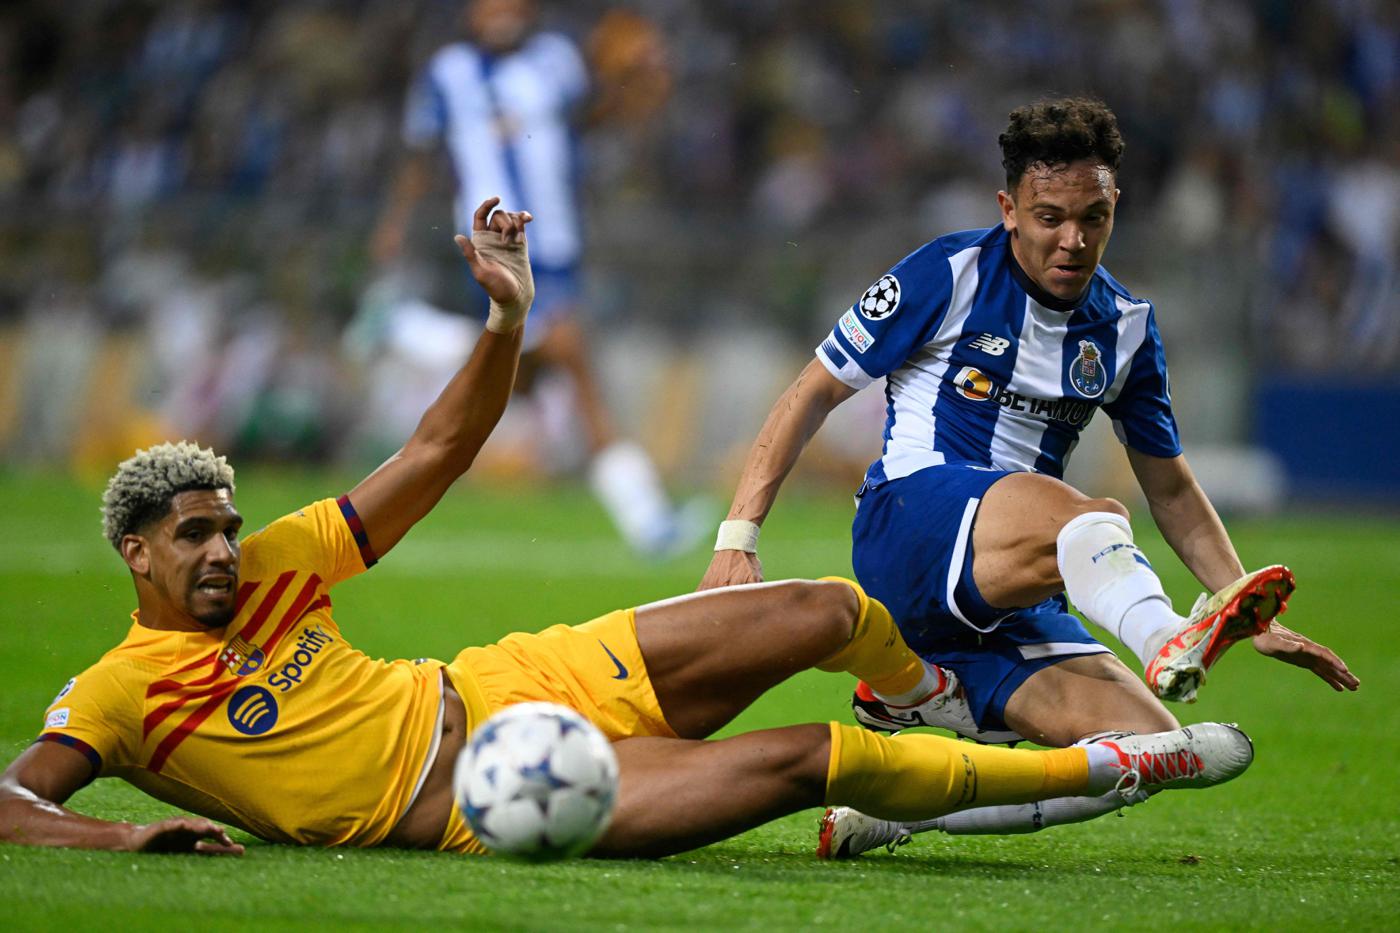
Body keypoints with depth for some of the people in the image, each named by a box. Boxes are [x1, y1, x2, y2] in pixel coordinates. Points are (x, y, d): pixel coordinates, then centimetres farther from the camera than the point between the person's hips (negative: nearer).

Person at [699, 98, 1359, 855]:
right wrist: (738, 538, -5)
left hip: (1009, 602, 6)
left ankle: (919, 696, -10)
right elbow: (816, 392, 3)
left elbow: (1171, 488, 24)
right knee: (1087, 520, -36)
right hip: (906, 527, -6)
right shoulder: (952, 275, 0)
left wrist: (1253, 618, 13)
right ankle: (1168, 647, -66)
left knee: (1147, 744, -20)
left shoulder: (1125, 328, 14)